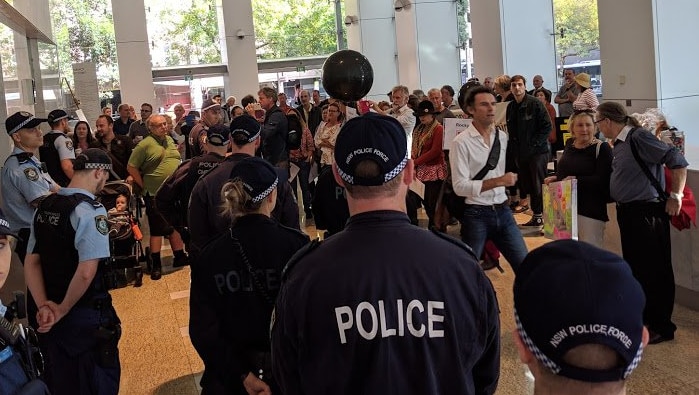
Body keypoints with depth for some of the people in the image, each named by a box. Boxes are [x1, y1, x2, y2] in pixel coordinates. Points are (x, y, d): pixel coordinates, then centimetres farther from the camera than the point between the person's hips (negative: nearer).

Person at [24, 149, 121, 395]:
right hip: (88, 314, -7)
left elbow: (31, 263, 5)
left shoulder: (44, 207, 5)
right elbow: (86, 272, -27)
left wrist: (44, 306, -3)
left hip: (50, 314, 7)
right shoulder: (91, 209, -19)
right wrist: (63, 310, -13)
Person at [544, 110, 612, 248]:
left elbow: (602, 180, -19)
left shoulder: (602, 148, -10)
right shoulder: (569, 144, 10)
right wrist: (555, 178, 4)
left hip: (590, 211, -7)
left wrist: (576, 180, -19)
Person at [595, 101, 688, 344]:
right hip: (627, 213, 9)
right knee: (634, 267, 17)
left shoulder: (639, 138, -17)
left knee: (654, 270, 1)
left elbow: (677, 161, -17)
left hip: (647, 213, -9)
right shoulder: (619, 143, 9)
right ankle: (642, 317, 32)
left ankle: (661, 327, 12)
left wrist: (675, 196, -16)